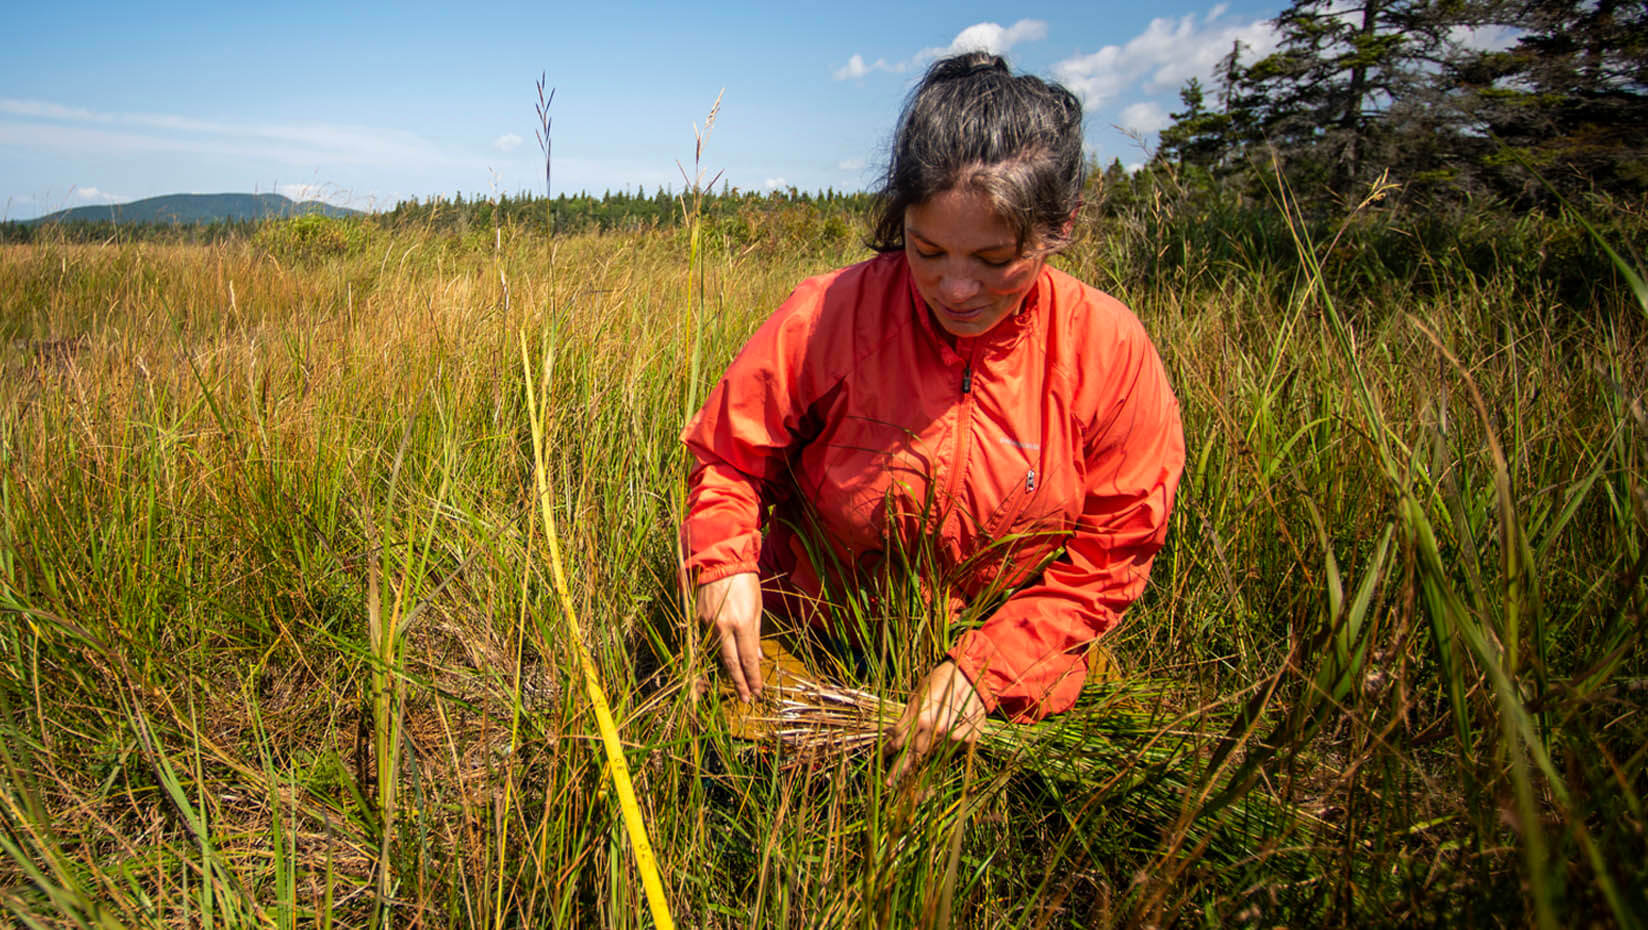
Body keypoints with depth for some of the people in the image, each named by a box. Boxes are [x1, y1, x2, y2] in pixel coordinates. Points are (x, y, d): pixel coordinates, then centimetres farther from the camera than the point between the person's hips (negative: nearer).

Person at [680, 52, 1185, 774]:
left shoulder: (1111, 351, -15)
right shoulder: (825, 318, -18)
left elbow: (1111, 552, -9)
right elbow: (728, 452, -4)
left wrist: (988, 668, -18)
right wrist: (725, 560, -23)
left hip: (1011, 667, 1)